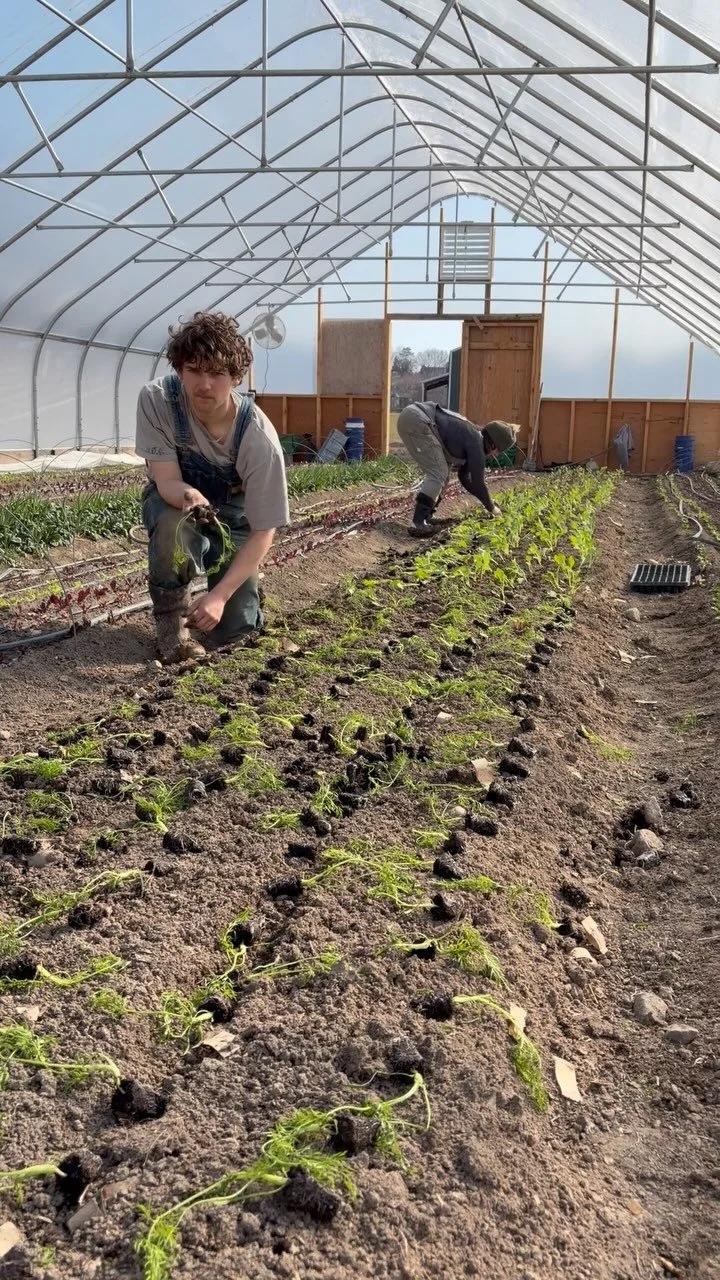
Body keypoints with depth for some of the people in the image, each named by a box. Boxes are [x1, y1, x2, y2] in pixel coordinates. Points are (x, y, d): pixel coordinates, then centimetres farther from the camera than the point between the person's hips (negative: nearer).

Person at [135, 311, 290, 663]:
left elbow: (263, 530, -27)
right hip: (172, 500, 0)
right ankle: (170, 614, -9)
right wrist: (190, 497, -53)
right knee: (175, 526, -39)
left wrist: (220, 594, -35)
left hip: (231, 513, 0)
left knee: (234, 630, -9)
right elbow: (167, 481, -27)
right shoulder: (156, 399, -29)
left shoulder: (259, 439, -33)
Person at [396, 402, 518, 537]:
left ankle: (425, 516, 17)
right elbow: (478, 481, 0)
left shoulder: (471, 437, 23)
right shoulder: (476, 443, -5)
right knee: (438, 473, -9)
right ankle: (418, 524, -16)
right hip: (417, 421, -10)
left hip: (407, 418, 10)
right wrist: (491, 508, 15)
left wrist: (487, 501, 35)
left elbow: (464, 477, 32)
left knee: (442, 471, 17)